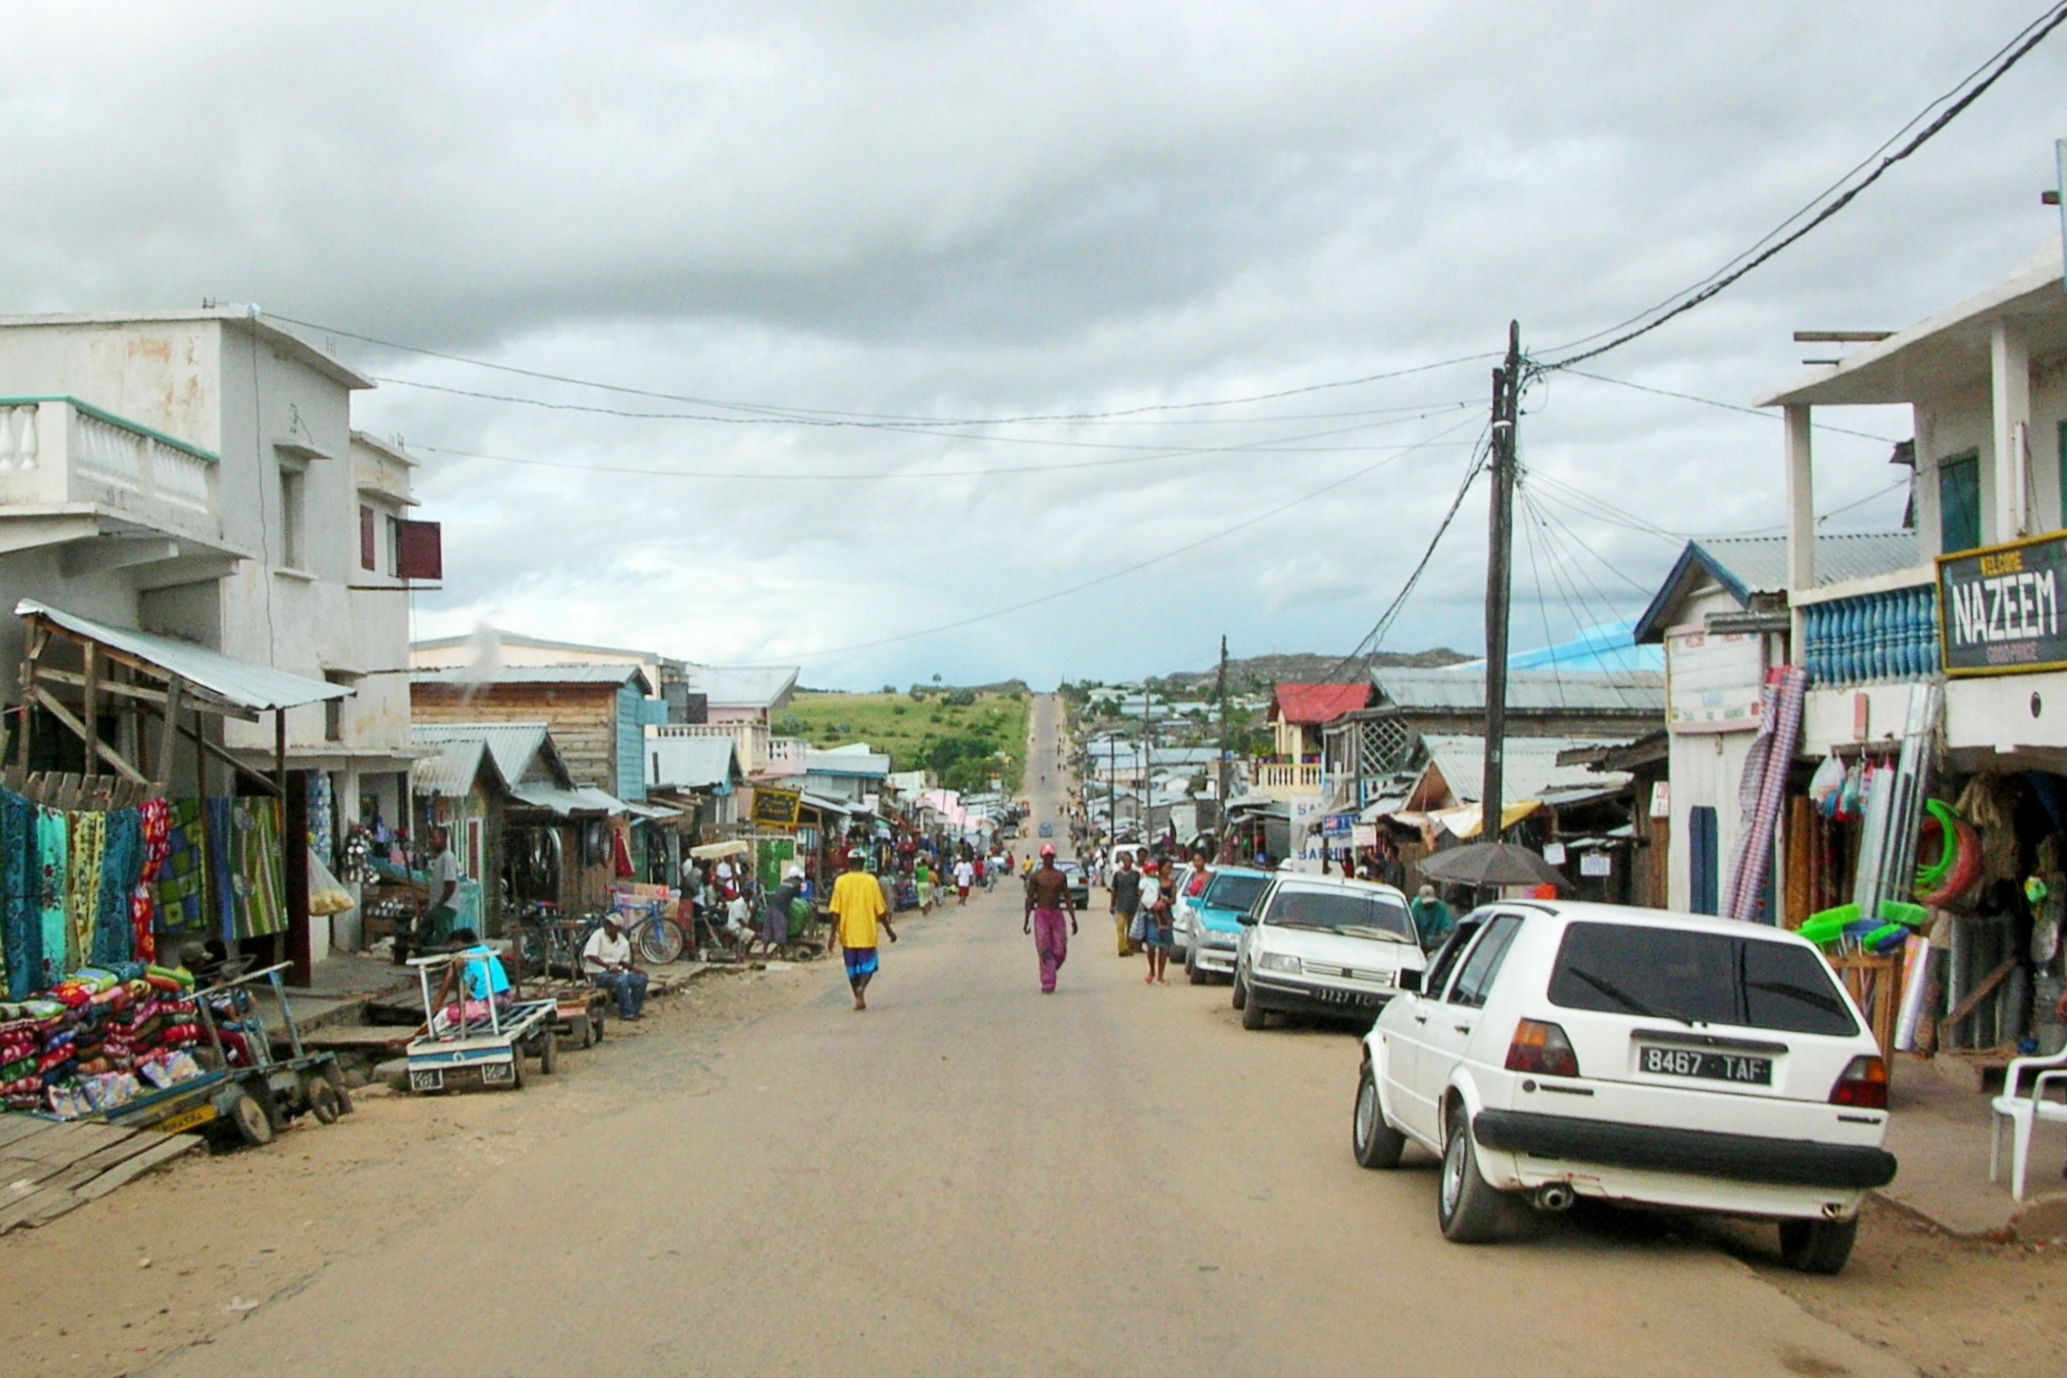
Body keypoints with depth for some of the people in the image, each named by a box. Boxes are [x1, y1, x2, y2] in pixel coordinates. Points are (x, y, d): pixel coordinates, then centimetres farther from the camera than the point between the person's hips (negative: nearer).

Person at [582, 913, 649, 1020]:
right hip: (598, 974, -7)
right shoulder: (598, 936, -12)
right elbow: (590, 955, -25)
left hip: (615, 971, 7)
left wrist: (634, 968, -6)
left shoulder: (623, 942, 8)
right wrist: (608, 966, -34)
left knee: (641, 978, -12)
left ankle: (634, 1010, 0)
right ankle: (626, 1013, -24)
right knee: (621, 980, -34)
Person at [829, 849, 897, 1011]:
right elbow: (880, 910, -2)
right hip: (867, 932, -1)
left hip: (848, 933, 1)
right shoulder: (871, 881, -4)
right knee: (867, 964, 9)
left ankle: (859, 998, 17)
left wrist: (834, 933, 0)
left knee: (852, 967, 14)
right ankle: (861, 987, -18)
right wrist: (889, 930, 9)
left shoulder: (841, 882, -3)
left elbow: (836, 911, -6)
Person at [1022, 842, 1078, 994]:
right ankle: (1047, 984, -10)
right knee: (1045, 951, -10)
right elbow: (1029, 899, 1)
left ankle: (1048, 975, 24)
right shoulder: (1035, 876, 1)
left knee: (1060, 951, -2)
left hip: (1057, 914, 3)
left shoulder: (1061, 876, 9)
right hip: (1041, 914, -3)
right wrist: (1026, 921, -3)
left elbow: (1067, 898, 10)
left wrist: (1073, 919, 4)